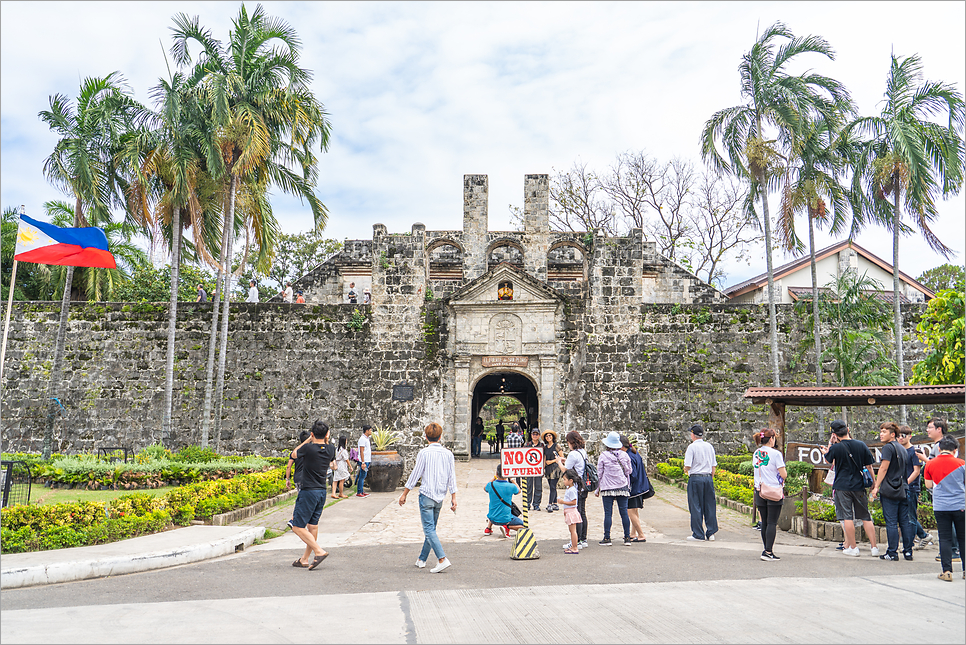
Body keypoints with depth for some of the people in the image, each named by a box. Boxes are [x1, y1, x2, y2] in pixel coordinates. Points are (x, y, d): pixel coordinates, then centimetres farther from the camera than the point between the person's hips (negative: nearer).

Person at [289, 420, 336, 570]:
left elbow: (294, 454, 6)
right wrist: (326, 441, 13)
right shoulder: (330, 450, 0)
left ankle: (319, 551, -9)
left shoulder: (308, 448, -16)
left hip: (308, 492, -7)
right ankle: (305, 559, 23)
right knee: (313, 525, 14)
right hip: (322, 491, 7)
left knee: (298, 526, 1)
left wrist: (308, 440, 12)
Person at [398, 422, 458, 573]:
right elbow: (452, 477, 4)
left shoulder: (424, 453, -8)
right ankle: (422, 559, 26)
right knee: (431, 528, 16)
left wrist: (404, 494, 2)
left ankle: (442, 559, -16)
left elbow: (415, 475, -7)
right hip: (440, 497, 5)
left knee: (429, 529, -5)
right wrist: (453, 497, 9)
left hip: (426, 495, -5)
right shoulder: (448, 454, 4)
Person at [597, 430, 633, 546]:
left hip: (608, 488, -3)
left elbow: (599, 473, -1)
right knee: (624, 512, 6)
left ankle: (607, 538, 3)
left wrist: (598, 489, 7)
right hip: (623, 487, 3)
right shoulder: (624, 455, 2)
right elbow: (628, 471, 8)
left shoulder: (603, 456, -6)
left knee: (608, 513, 1)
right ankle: (627, 538, 9)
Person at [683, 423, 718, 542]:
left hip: (695, 479, -5)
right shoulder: (709, 446, 9)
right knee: (709, 505, 10)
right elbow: (714, 465, 11)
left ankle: (698, 534, 5)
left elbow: (688, 465, -13)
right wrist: (710, 479, 19)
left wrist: (685, 470, 9)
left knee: (696, 506, 1)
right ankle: (711, 533, 12)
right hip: (708, 478, 5)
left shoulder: (692, 447, -9)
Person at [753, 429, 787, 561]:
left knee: (764, 522, 11)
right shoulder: (775, 454, -12)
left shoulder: (756, 454, 7)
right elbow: (783, 475, -11)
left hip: (759, 491, 6)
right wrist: (785, 472, 9)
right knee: (772, 522, -3)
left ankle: (767, 550, 15)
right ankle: (768, 552, -7)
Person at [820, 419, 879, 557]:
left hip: (842, 486, -4)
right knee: (865, 517, 12)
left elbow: (828, 460, 11)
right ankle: (874, 547, 13)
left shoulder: (835, 448, -10)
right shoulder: (861, 445, -1)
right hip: (859, 486, 4)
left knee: (847, 517, 1)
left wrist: (829, 446, 28)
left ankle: (853, 548, 5)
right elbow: (869, 466, 6)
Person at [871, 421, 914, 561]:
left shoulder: (888, 447, -9)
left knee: (891, 522, -4)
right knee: (905, 521, 9)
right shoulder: (902, 448, 16)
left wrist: (876, 487, -10)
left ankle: (892, 553, -1)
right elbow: (902, 470, 21)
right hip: (903, 490, 8)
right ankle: (908, 551, 13)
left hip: (890, 490, -8)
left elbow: (883, 468, -13)